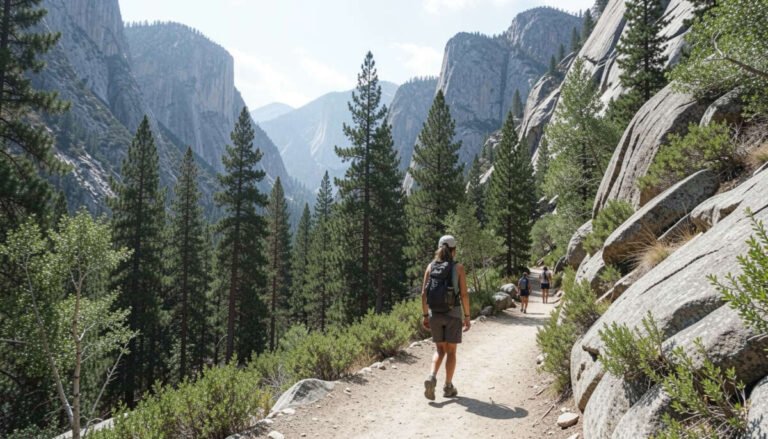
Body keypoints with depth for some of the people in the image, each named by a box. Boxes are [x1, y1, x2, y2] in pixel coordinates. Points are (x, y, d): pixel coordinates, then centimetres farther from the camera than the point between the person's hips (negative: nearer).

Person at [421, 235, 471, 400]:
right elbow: (464, 295, -10)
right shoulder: (458, 267, -7)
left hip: (435, 314, 3)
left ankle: (432, 377, -8)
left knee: (439, 350, 15)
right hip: (453, 313, -3)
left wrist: (425, 316, 8)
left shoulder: (431, 266, 1)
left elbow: (424, 293, 0)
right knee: (451, 351, 10)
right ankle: (448, 387, 14)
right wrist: (467, 317, -2)